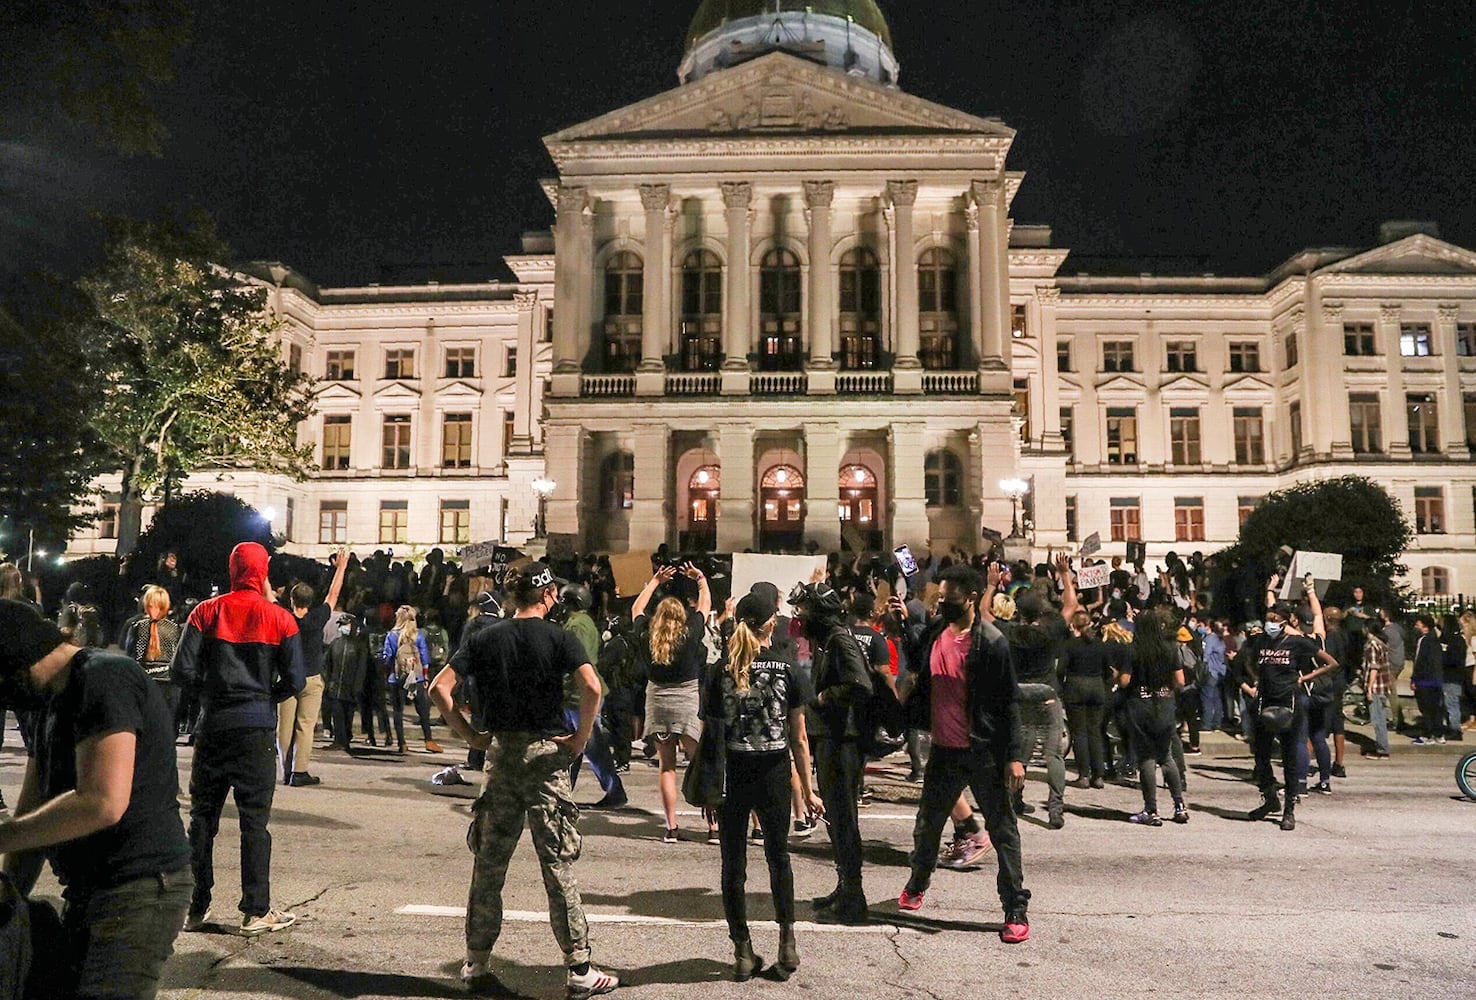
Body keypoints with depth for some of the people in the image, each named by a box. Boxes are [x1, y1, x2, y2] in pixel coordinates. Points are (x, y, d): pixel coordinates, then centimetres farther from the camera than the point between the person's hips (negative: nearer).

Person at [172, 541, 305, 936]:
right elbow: (295, 680, -6)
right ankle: (255, 912, 7)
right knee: (254, 820, 3)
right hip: (257, 729, -2)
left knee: (202, 816, 13)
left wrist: (211, 689, 13)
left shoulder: (206, 612, 1)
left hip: (212, 726, 2)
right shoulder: (279, 618, -3)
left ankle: (195, 909, 20)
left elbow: (183, 671, -5)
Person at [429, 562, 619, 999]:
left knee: (488, 865, 14)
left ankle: (476, 964, 23)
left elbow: (439, 689, -2)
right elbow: (592, 687, -22)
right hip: (546, 754, -3)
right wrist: (581, 737, -11)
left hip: (500, 754, 4)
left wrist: (470, 735, 3)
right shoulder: (558, 637, -7)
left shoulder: (484, 638, 4)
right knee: (558, 866, 2)